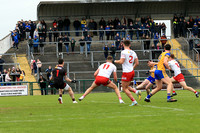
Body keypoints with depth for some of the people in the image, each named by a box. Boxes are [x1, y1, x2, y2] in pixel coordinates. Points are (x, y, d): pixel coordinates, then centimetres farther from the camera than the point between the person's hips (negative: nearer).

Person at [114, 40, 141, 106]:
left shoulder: (124, 52, -13)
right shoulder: (133, 52, 8)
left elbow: (121, 61, -19)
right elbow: (137, 63, 9)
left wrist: (116, 61, 0)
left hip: (126, 72, -7)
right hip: (132, 72, 7)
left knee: (125, 88, 3)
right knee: (127, 86, 22)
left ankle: (134, 101, -4)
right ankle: (136, 91, -1)